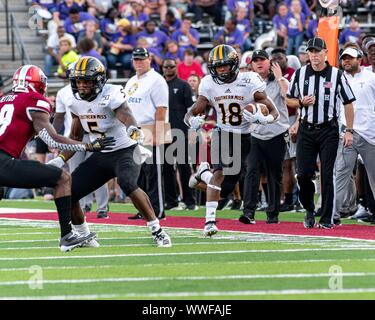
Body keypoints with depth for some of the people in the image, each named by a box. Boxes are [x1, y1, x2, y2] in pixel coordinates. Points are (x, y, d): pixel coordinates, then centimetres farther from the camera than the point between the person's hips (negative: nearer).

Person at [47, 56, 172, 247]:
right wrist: (60, 160, 2)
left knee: (128, 185, -35)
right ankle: (84, 237, 18)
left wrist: (132, 128, -65)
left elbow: (125, 115, -41)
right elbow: (75, 137, 14)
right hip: (100, 156, 7)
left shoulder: (111, 96, -21)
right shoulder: (76, 103, 0)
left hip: (125, 151, -7)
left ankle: (157, 231, -24)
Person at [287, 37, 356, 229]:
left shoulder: (337, 75, -2)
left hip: (328, 130, -2)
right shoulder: (299, 74, 5)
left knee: (327, 175, -2)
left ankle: (326, 218, 4)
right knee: (303, 174, -2)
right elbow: (289, 100, 14)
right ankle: (309, 211, 20)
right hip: (306, 130, 2)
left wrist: (349, 131, -4)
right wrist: (301, 102, -8)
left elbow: (348, 103, 1)